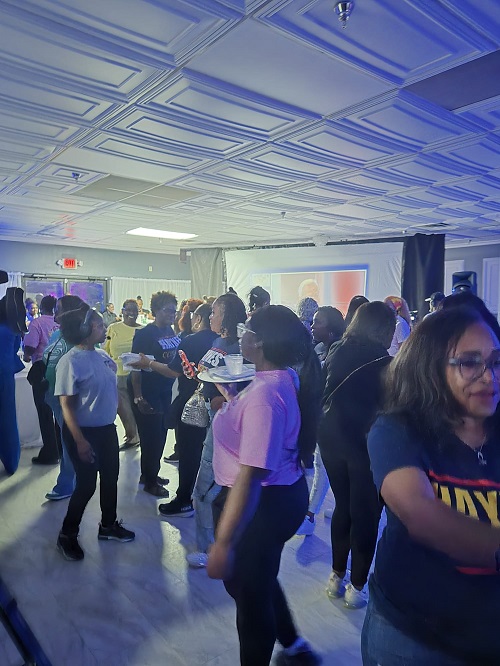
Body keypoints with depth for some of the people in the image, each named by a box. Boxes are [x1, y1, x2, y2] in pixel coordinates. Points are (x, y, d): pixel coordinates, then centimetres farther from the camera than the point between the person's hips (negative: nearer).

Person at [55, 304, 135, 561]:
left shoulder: (102, 355, 2)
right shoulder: (70, 361, -19)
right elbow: (67, 406, -17)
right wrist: (80, 441, -18)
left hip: (107, 429, 7)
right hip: (84, 432, -7)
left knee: (110, 478, 17)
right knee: (86, 485, 4)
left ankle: (108, 525, 38)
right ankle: (67, 535, 27)